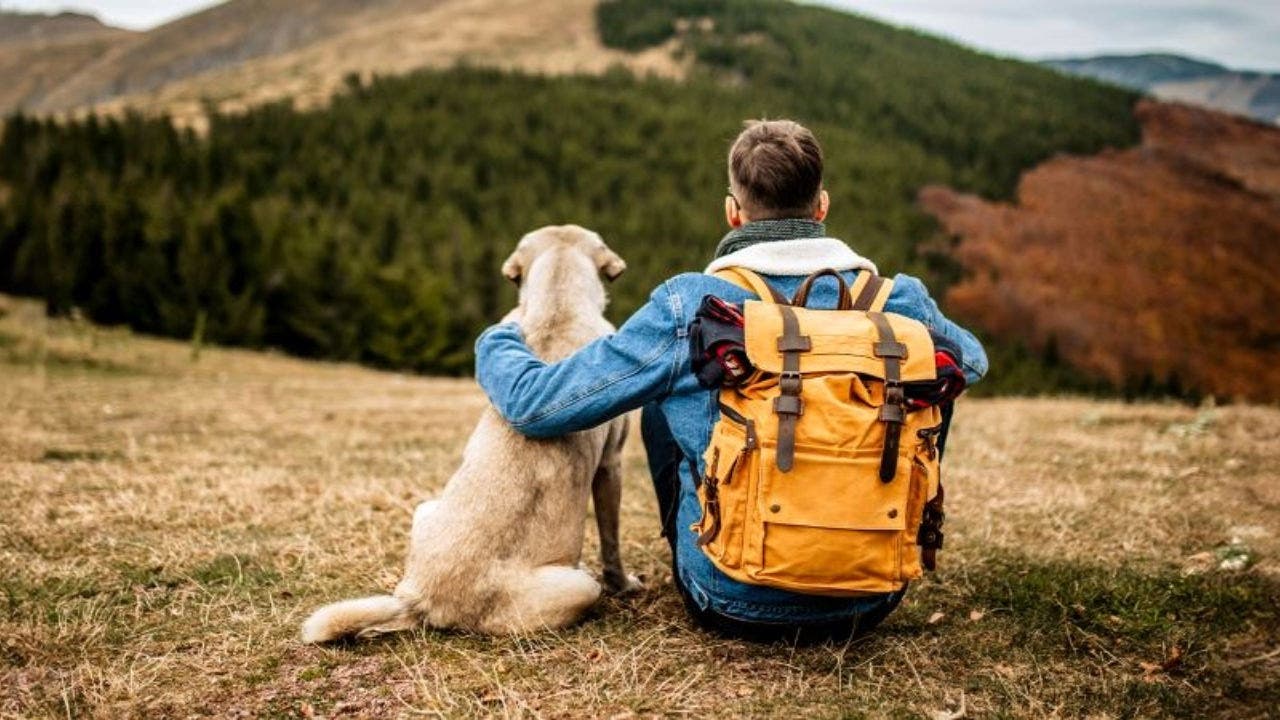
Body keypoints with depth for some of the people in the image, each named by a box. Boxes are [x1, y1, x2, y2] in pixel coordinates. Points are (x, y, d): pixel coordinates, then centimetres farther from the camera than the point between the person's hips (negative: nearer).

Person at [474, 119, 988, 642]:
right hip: (871, 606, 2)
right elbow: (972, 360, 18)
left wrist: (497, 340, 13)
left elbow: (533, 402, -9)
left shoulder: (689, 308, -15)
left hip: (734, 607, -1)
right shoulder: (899, 301, -7)